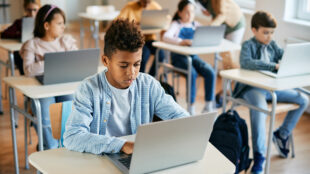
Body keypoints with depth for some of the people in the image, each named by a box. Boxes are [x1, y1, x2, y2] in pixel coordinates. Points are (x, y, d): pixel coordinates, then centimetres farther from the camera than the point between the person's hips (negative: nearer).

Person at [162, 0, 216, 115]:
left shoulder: (196, 25, 14)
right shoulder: (176, 24, -1)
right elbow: (166, 37, -19)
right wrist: (180, 42, -37)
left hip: (193, 56, 4)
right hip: (179, 57, -4)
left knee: (210, 72, -21)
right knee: (192, 73, -32)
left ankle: (209, 105, -11)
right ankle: (191, 106, -20)